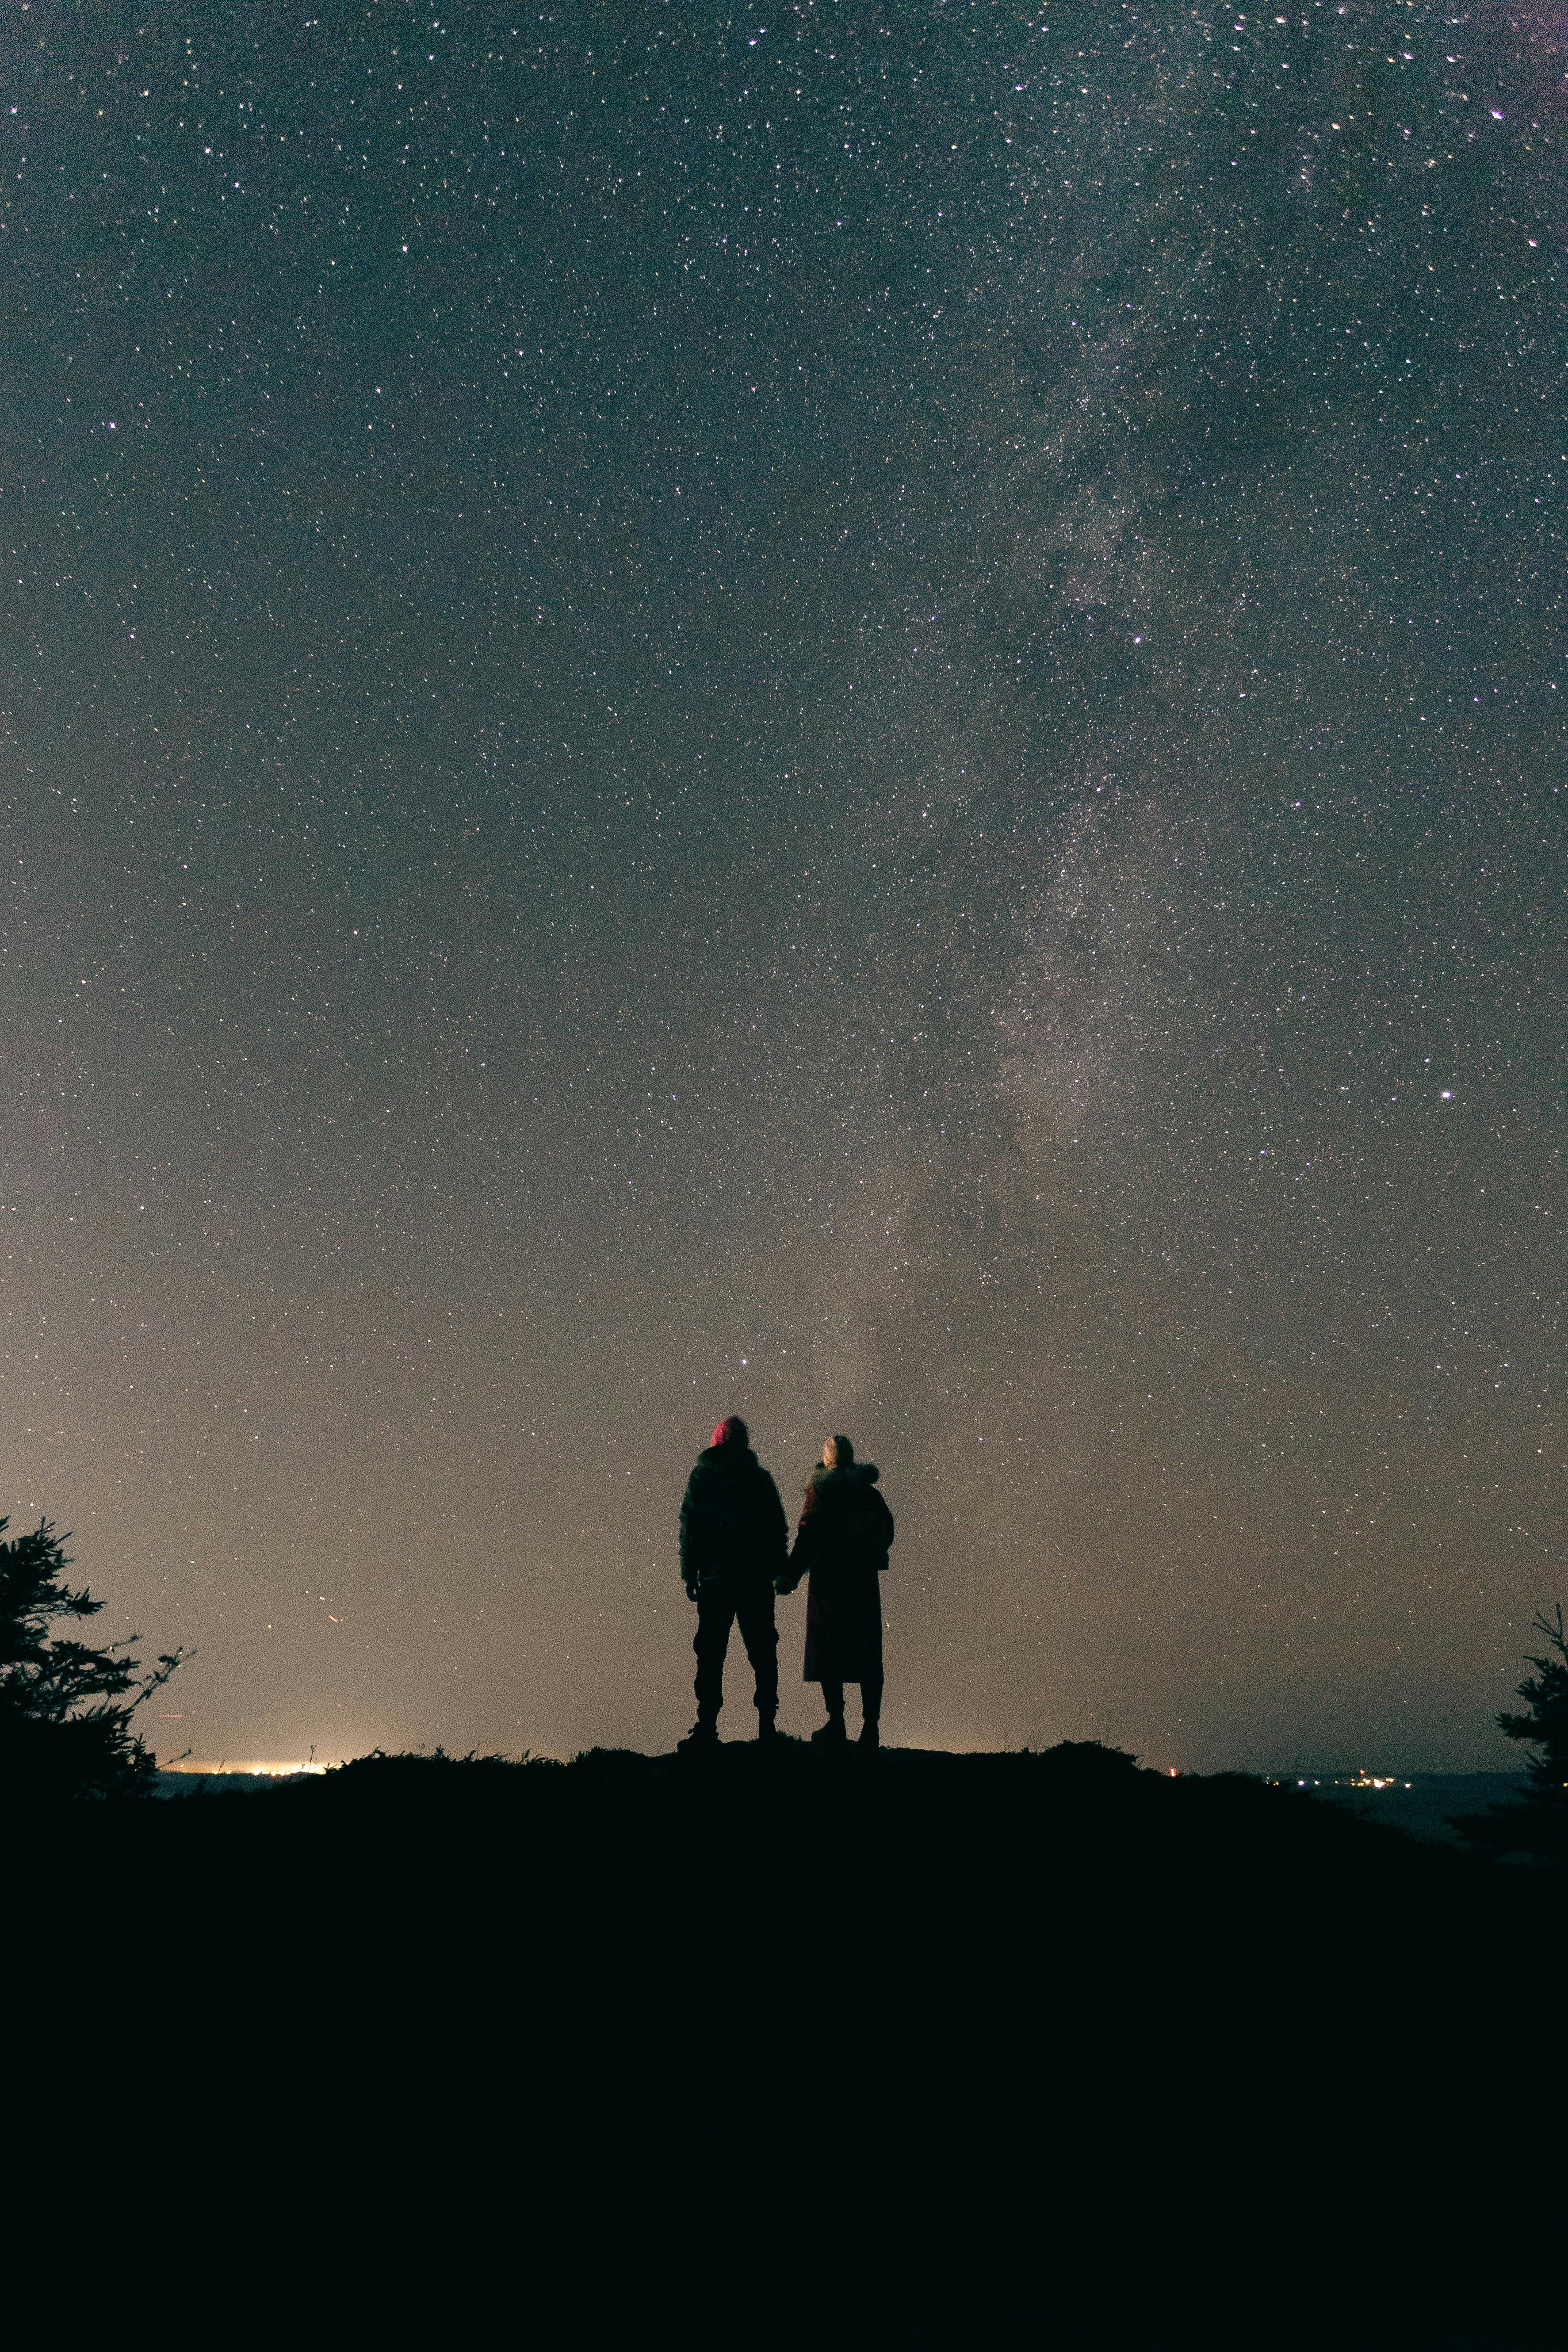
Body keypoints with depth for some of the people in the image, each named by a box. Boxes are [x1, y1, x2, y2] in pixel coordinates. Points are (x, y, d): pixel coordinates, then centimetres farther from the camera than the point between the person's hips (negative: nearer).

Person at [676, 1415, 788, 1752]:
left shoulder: (702, 1476, 1)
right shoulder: (759, 1477, 4)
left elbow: (690, 1527, -2)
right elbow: (778, 1529, 5)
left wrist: (689, 1573, 1)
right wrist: (780, 1570, 11)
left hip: (716, 1576, -1)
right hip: (757, 1579, 1)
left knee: (711, 1654, 1)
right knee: (762, 1652, 8)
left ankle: (707, 1727, -3)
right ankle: (767, 1724, 7)